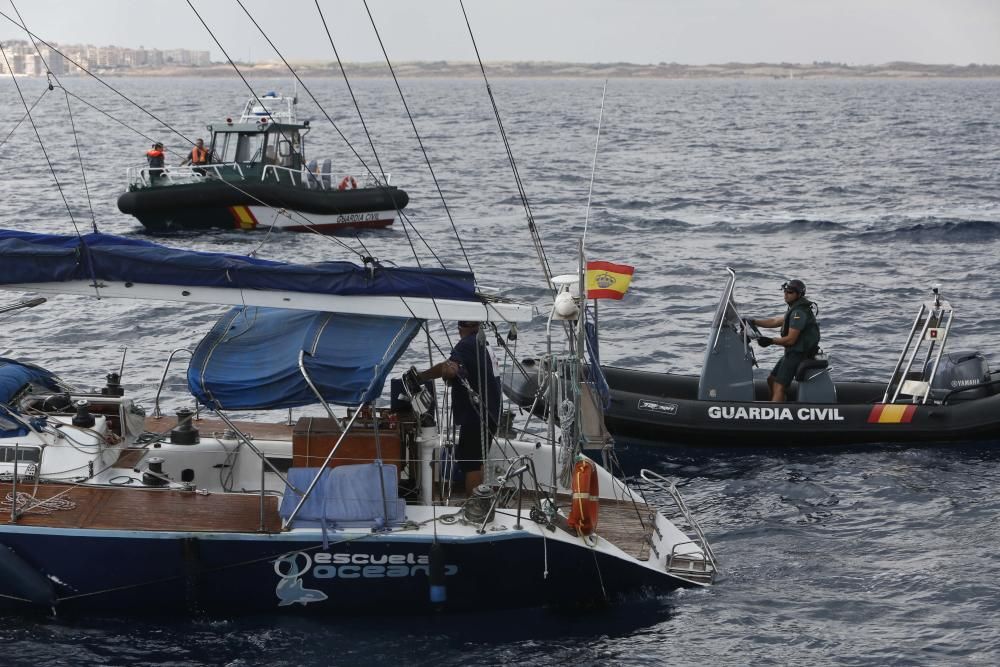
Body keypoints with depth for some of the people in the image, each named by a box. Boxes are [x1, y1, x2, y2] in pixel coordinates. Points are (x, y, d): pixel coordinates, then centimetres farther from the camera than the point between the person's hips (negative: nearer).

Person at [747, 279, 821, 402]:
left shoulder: (798, 313, -20)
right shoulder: (796, 309, 15)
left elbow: (790, 340, -22)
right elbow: (775, 321, 19)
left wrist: (770, 341, -14)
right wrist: (753, 322, 11)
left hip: (797, 354, -11)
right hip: (792, 353, 11)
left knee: (779, 386, -17)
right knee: (771, 380, 18)